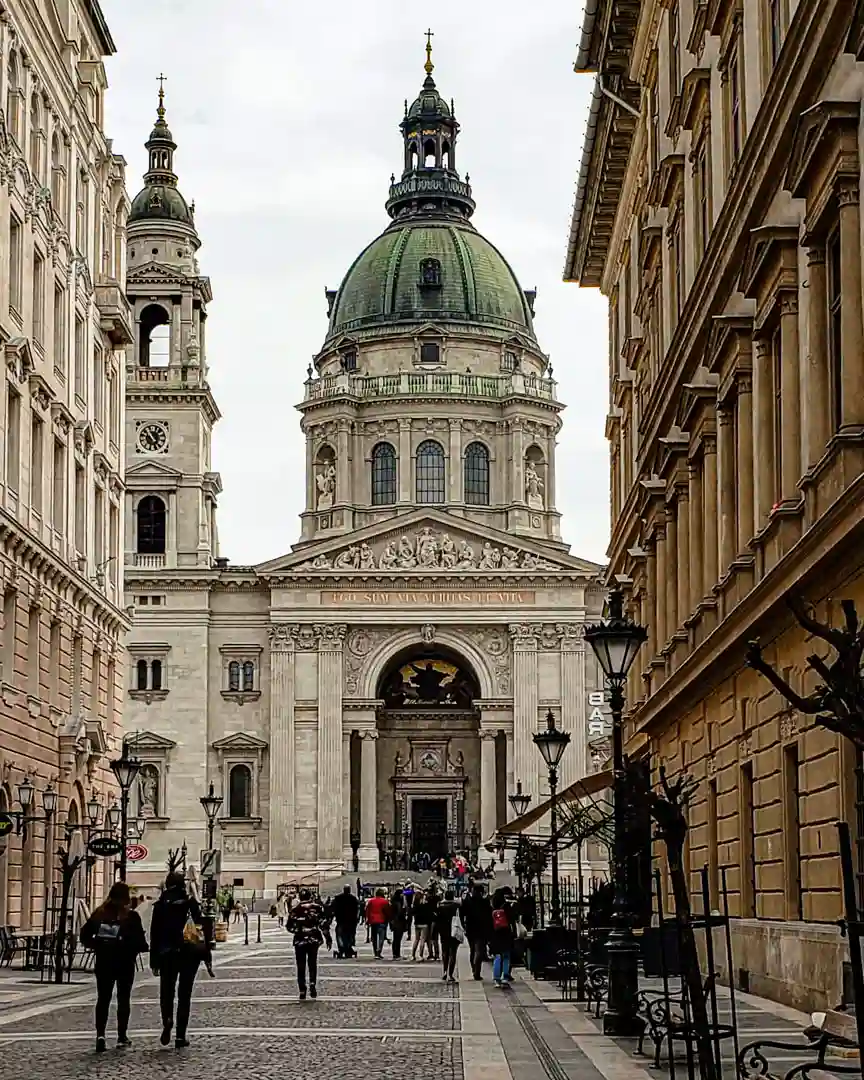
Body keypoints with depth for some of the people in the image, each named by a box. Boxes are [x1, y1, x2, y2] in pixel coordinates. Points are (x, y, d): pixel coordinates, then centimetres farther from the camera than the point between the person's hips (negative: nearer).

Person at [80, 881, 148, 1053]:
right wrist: (144, 947, 10)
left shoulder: (100, 913, 0)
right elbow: (140, 942, -11)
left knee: (103, 998, 6)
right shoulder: (131, 916, -10)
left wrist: (95, 946, 12)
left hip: (103, 961, 2)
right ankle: (122, 1037, 15)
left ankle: (100, 1034, -12)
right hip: (125, 962, -2)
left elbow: (85, 935, -1)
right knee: (123, 998, 12)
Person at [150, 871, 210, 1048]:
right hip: (190, 955, 0)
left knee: (166, 991, 12)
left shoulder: (160, 905, 0)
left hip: (167, 955, 0)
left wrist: (154, 961, 6)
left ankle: (167, 1020, -18)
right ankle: (180, 1036, 3)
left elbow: (155, 934, 1)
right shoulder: (191, 903, -1)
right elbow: (202, 929, -3)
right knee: (184, 994, 7)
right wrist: (207, 957, 2)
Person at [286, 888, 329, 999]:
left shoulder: (295, 909, -2)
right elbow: (323, 923, -4)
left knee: (301, 966, 7)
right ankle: (312, 984, -7)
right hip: (314, 939, 1)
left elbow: (290, 927, 0)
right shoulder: (317, 907, -1)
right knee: (312, 963, 14)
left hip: (300, 940, -1)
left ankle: (302, 991, 3)